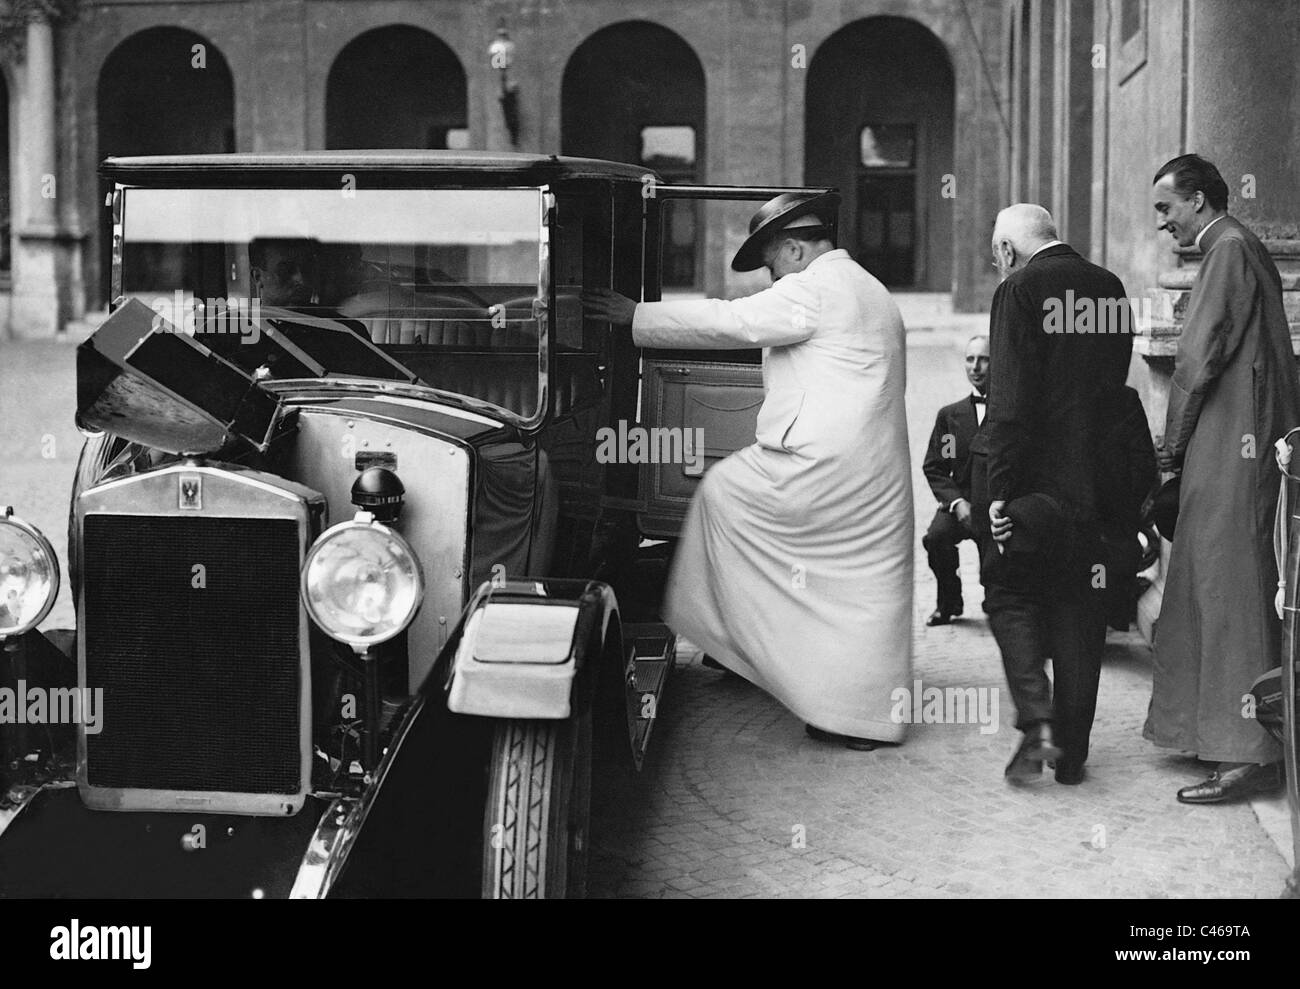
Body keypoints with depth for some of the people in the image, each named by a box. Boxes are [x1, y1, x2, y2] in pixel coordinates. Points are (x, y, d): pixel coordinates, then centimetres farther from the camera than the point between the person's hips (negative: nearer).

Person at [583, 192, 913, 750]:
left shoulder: (812, 289, -9)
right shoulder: (874, 294, 21)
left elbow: (726, 323, -13)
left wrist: (636, 317, -6)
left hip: (819, 467, -9)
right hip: (880, 479, 9)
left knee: (721, 494, 11)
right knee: (869, 589, 9)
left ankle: (719, 634, 18)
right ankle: (866, 716, 12)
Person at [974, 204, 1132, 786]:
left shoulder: (1020, 291, -11)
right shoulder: (1111, 289, 8)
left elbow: (1010, 403, -16)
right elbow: (1116, 388, 12)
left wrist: (997, 490, -15)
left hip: (1033, 476, -6)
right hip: (1096, 479, 6)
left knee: (1009, 591, 10)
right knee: (1078, 606, 12)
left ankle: (1036, 721, -8)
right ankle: (1072, 753, 17)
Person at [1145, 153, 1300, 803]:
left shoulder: (1230, 253, -12)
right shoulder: (1238, 252, 19)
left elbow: (1198, 361, -15)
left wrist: (1172, 446, -5)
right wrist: (1182, 448, 16)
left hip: (1230, 455, -10)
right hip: (1237, 452, 10)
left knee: (1232, 591, -8)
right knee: (1221, 591, 13)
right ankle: (1225, 732, 21)